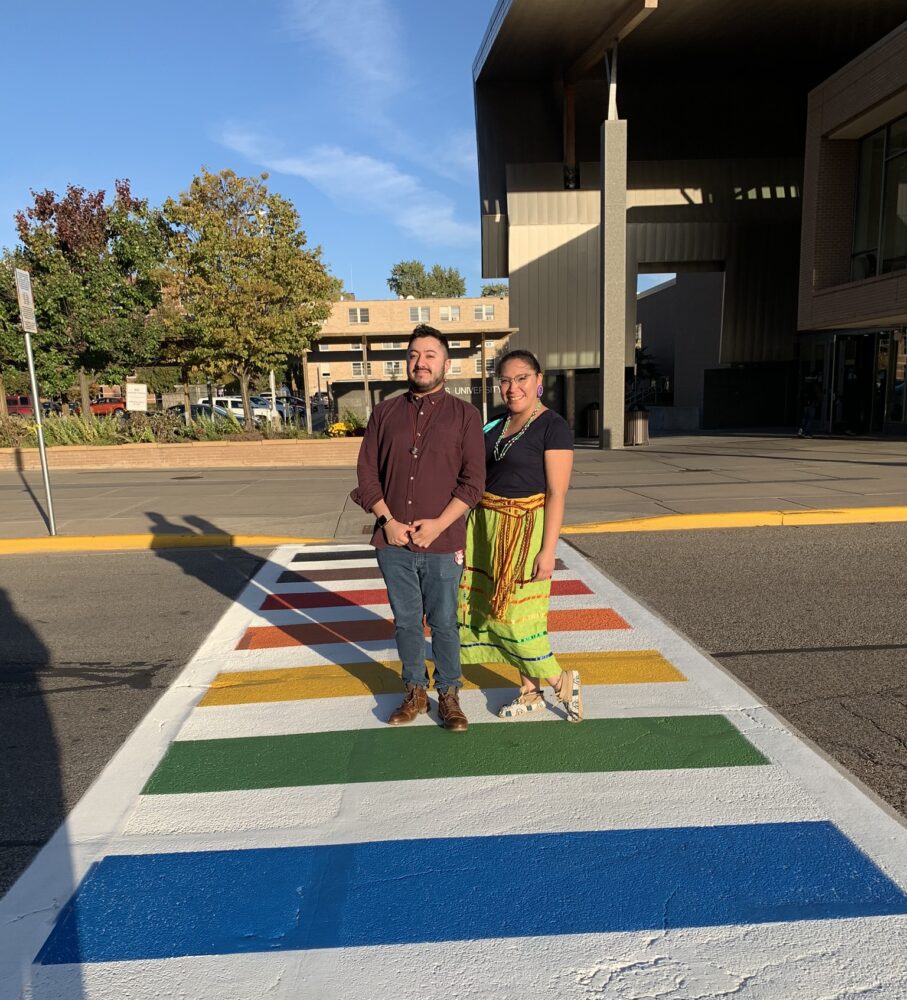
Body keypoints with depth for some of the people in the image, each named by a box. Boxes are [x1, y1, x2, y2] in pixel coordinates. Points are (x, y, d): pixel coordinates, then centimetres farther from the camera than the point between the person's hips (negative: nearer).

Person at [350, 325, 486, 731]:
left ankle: (449, 695, 26)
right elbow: (366, 472, 5)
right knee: (406, 621, 14)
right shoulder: (385, 412, 7)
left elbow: (473, 480, -5)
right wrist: (389, 520, -7)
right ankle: (415, 692, 31)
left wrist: (438, 524, -13)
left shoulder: (464, 415, 0)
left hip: (442, 543, -2)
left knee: (443, 623, 8)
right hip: (393, 541, 3)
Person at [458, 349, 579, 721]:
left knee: (514, 614, -5)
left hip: (525, 529, -7)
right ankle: (530, 693, 25)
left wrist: (547, 551, -19)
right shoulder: (499, 425, 10)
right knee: (499, 609, 11)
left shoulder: (553, 427, -12)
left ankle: (563, 681, 17)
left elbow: (557, 493, -15)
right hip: (489, 526, 8)